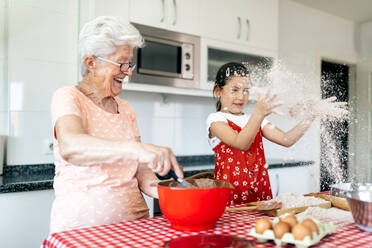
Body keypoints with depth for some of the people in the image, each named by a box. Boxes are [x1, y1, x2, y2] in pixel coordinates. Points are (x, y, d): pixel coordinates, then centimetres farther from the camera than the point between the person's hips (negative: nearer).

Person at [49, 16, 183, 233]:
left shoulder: (127, 110, 12)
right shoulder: (68, 98, -4)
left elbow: (140, 171, 9)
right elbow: (70, 148, -25)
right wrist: (136, 148, -37)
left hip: (133, 217, 5)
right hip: (82, 222, -4)